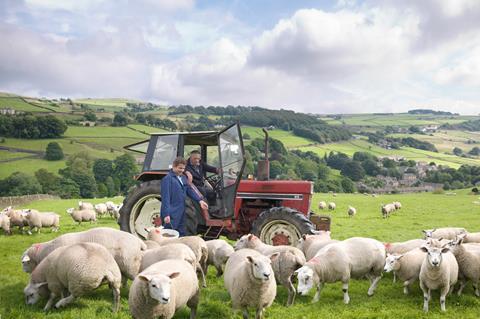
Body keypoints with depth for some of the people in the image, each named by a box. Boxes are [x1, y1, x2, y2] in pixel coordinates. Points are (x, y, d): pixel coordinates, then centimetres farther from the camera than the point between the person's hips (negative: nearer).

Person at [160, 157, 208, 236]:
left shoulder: (183, 177, 12)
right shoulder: (167, 179, -14)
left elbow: (189, 190, 16)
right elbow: (165, 197, -19)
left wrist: (200, 200, 1)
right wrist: (166, 214, -24)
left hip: (181, 213, 9)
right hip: (171, 215, -9)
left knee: (181, 235, 14)